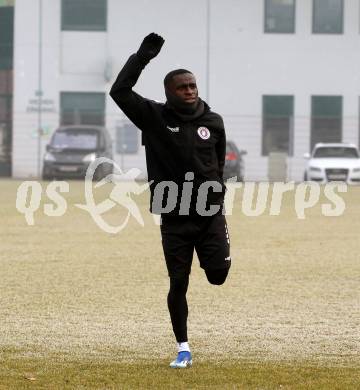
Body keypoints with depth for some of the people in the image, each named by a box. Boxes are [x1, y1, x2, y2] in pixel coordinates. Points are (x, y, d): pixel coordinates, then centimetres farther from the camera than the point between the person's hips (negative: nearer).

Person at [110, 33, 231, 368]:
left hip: (210, 212, 1)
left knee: (219, 274, -7)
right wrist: (142, 57, -15)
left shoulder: (213, 122, 4)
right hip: (174, 217, -1)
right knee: (178, 283, 2)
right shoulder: (154, 117, -4)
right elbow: (119, 91, -14)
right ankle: (183, 349, 15)